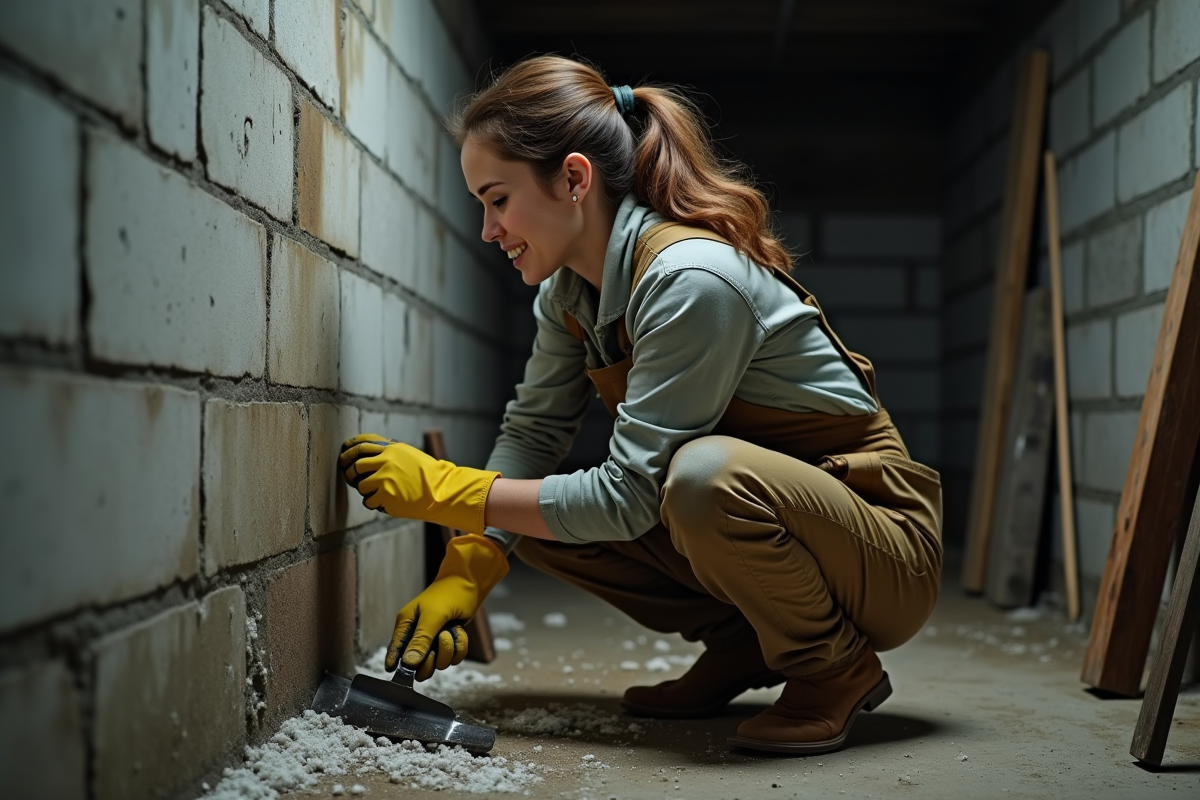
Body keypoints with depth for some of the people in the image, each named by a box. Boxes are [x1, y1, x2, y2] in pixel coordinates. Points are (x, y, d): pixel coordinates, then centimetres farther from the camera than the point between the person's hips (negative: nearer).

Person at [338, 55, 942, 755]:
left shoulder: (691, 278, -28)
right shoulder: (569, 286, 0)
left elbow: (630, 495, -27)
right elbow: (532, 430, 1)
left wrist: (446, 489, -20)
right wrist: (464, 574, -13)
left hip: (884, 552, -8)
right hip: (752, 514, 8)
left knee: (705, 473, -37)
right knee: (535, 514, -3)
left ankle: (840, 668, -10)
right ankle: (744, 646, 9)